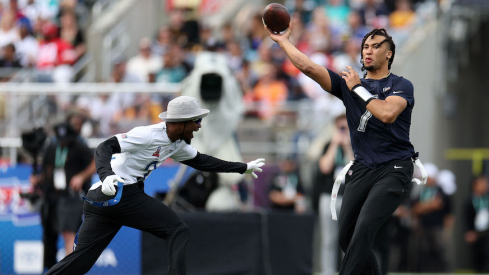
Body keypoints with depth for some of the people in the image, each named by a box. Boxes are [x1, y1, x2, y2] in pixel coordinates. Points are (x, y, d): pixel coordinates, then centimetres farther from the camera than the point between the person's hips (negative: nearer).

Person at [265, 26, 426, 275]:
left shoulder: (401, 86, 0)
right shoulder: (349, 83, 13)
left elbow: (387, 113, -21)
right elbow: (308, 67, 5)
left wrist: (358, 88, -10)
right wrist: (282, 41, 3)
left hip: (394, 169, -6)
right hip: (362, 169, 6)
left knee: (364, 230, -21)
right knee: (346, 237, 3)